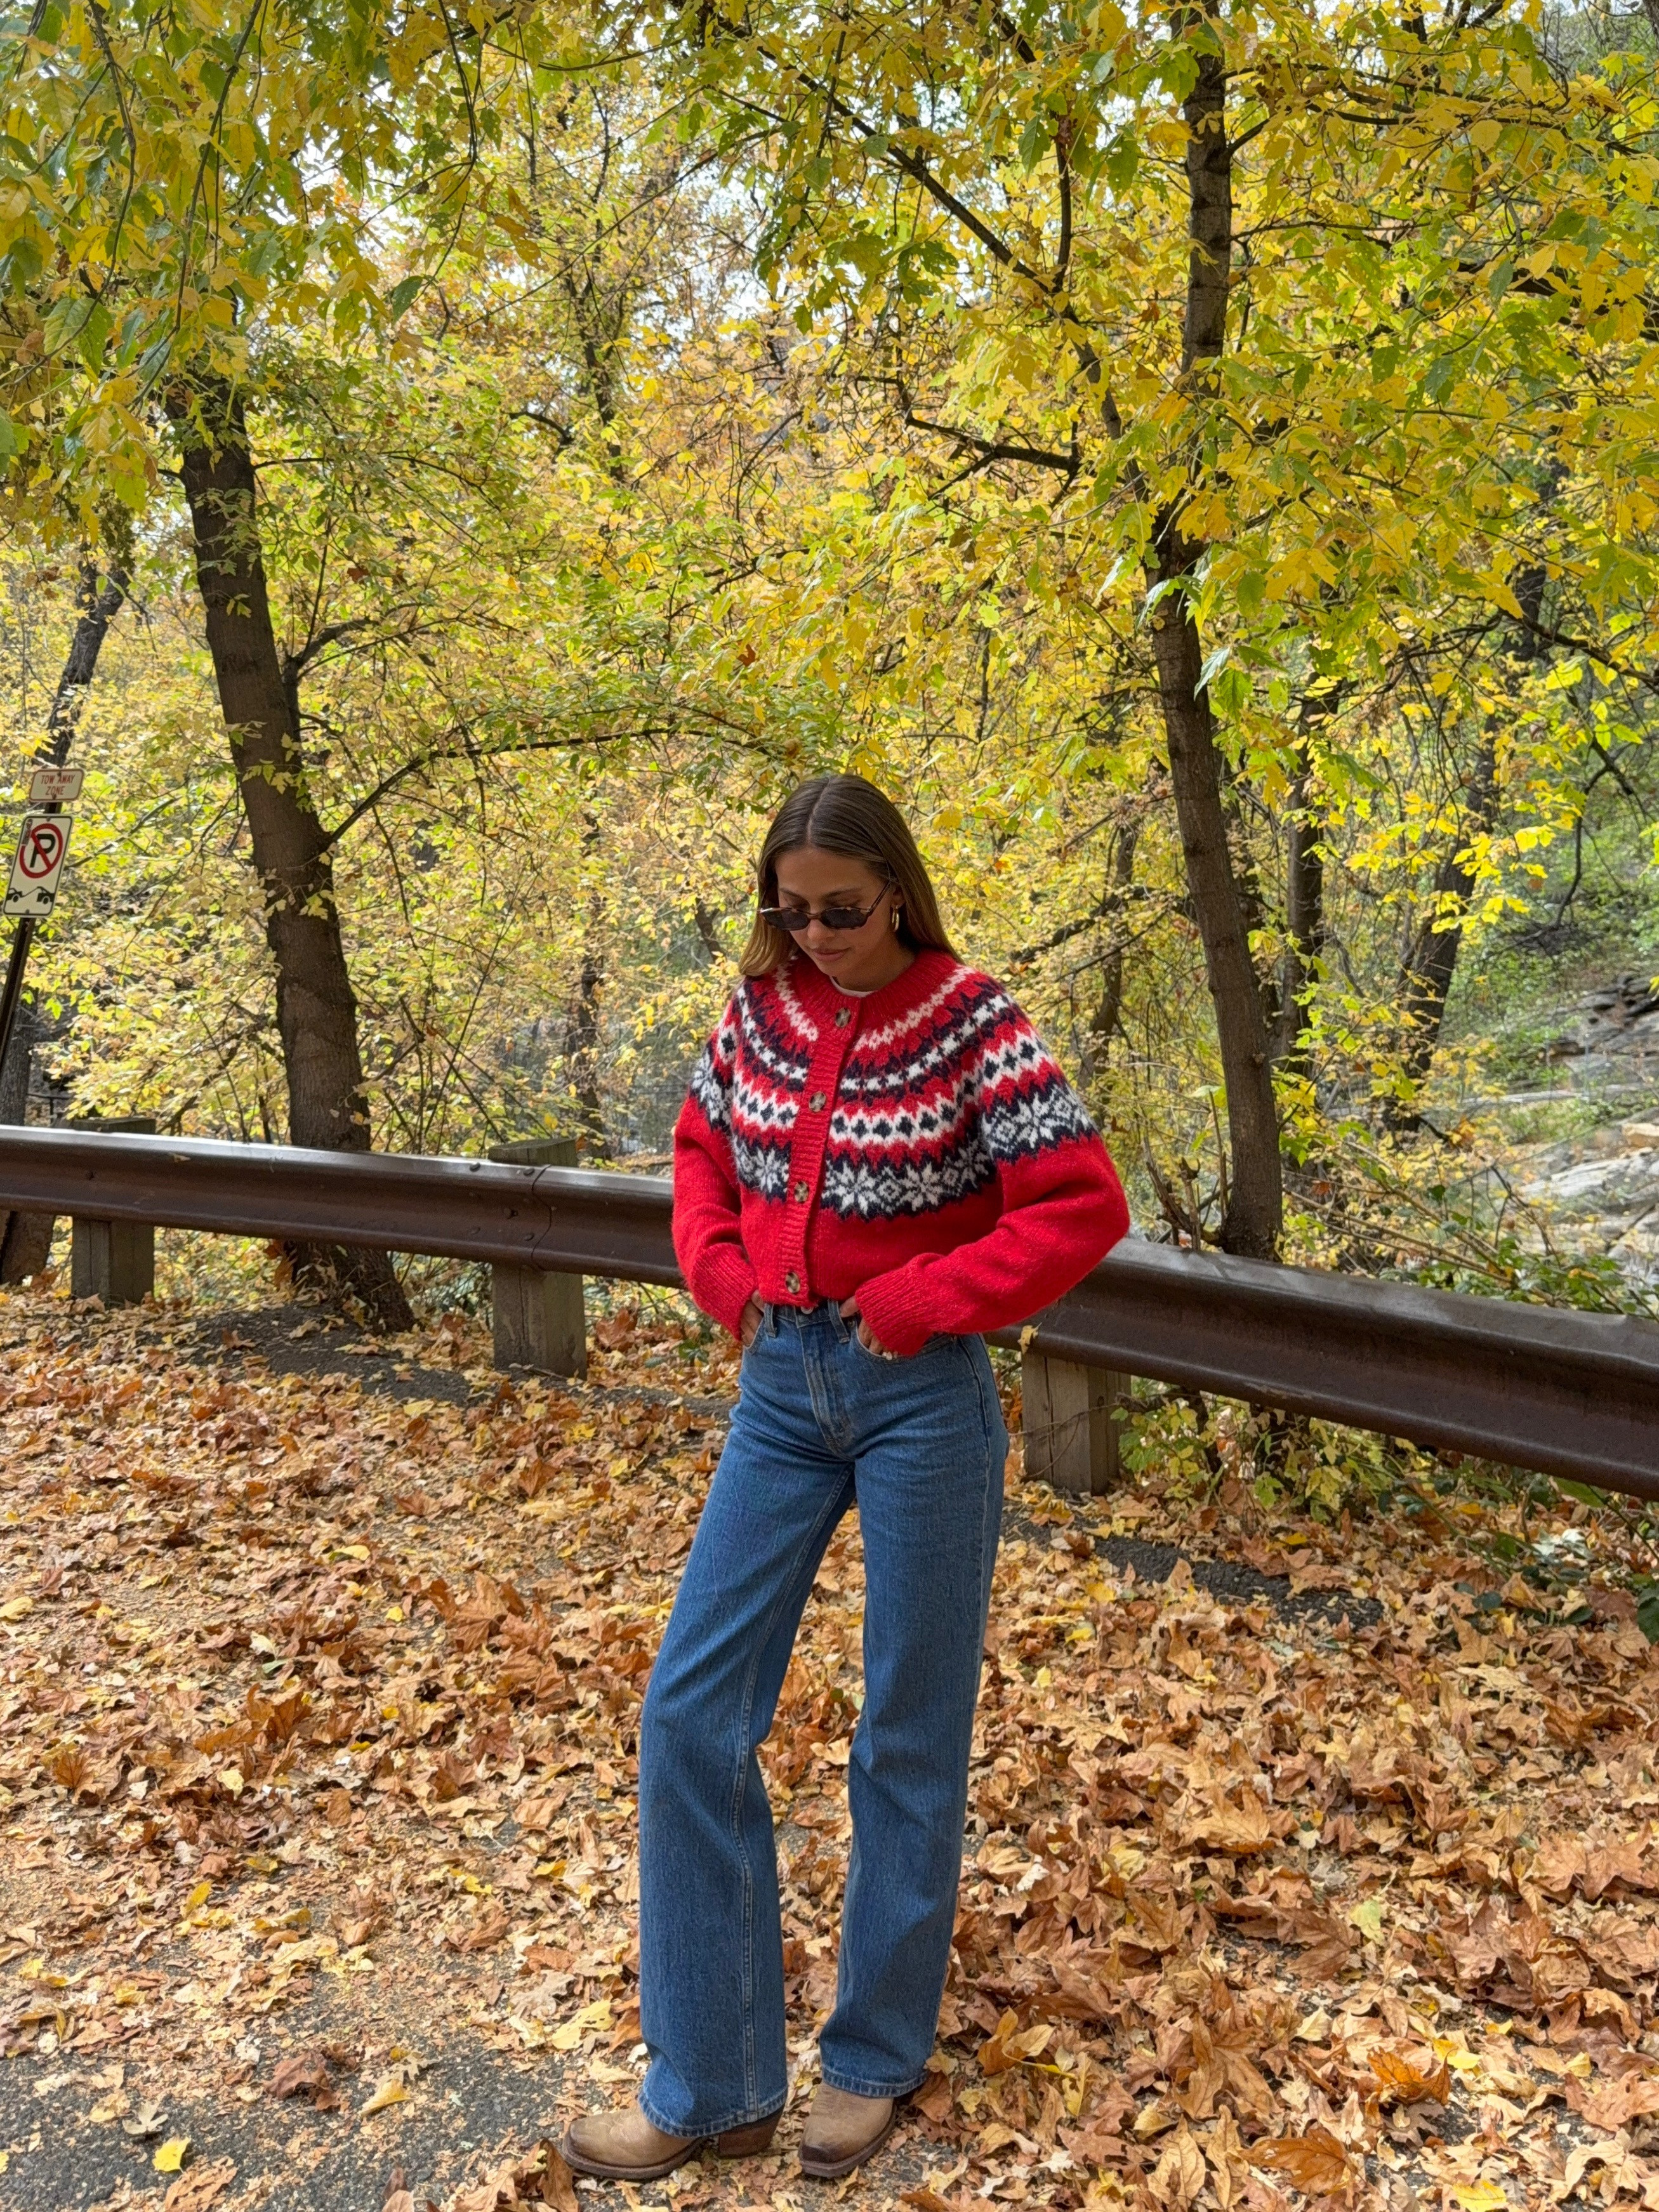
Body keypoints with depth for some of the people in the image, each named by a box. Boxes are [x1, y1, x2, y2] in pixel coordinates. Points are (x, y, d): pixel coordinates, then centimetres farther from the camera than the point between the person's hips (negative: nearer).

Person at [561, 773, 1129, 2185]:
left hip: (922, 1394, -5)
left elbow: (1082, 1206, -14)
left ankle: (875, 2058, 30)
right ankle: (709, 2085, 18)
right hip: (783, 1381, 5)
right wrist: (722, 1279, 2)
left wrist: (916, 1303, -15)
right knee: (691, 1710, 3)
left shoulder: (969, 1021, -13)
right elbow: (703, 1150, 17)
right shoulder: (764, 1005, 2)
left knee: (908, 1736, 8)